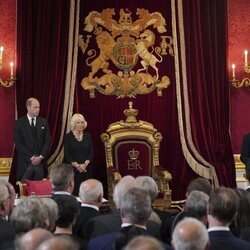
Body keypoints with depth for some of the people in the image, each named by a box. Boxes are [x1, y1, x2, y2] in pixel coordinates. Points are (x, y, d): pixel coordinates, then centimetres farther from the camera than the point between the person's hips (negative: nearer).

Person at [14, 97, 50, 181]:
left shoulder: (44, 122, 10)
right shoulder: (19, 123, 1)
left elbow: (47, 142, 6)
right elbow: (18, 144, -4)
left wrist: (40, 157, -8)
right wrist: (31, 158, -11)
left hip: (41, 161, 2)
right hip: (26, 162, -2)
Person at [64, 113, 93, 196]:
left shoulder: (87, 136, 10)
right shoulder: (68, 136, 2)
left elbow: (91, 153, 5)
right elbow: (66, 154, -4)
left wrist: (85, 164, -10)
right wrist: (77, 165, -13)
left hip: (86, 169, 2)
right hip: (72, 169, -2)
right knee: (74, 192, -8)